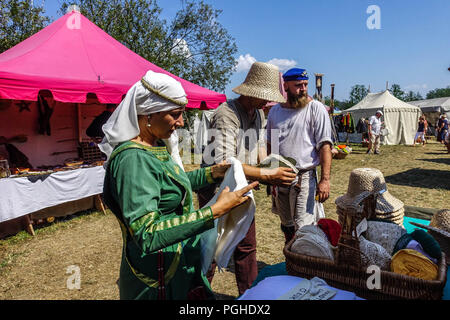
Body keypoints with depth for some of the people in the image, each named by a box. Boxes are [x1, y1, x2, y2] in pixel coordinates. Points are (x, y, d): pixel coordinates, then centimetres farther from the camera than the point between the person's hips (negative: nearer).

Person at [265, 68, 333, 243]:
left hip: (304, 177, -5)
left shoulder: (316, 108, -4)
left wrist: (325, 179, -17)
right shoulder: (275, 111, 10)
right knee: (287, 226, 18)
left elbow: (325, 146, -10)